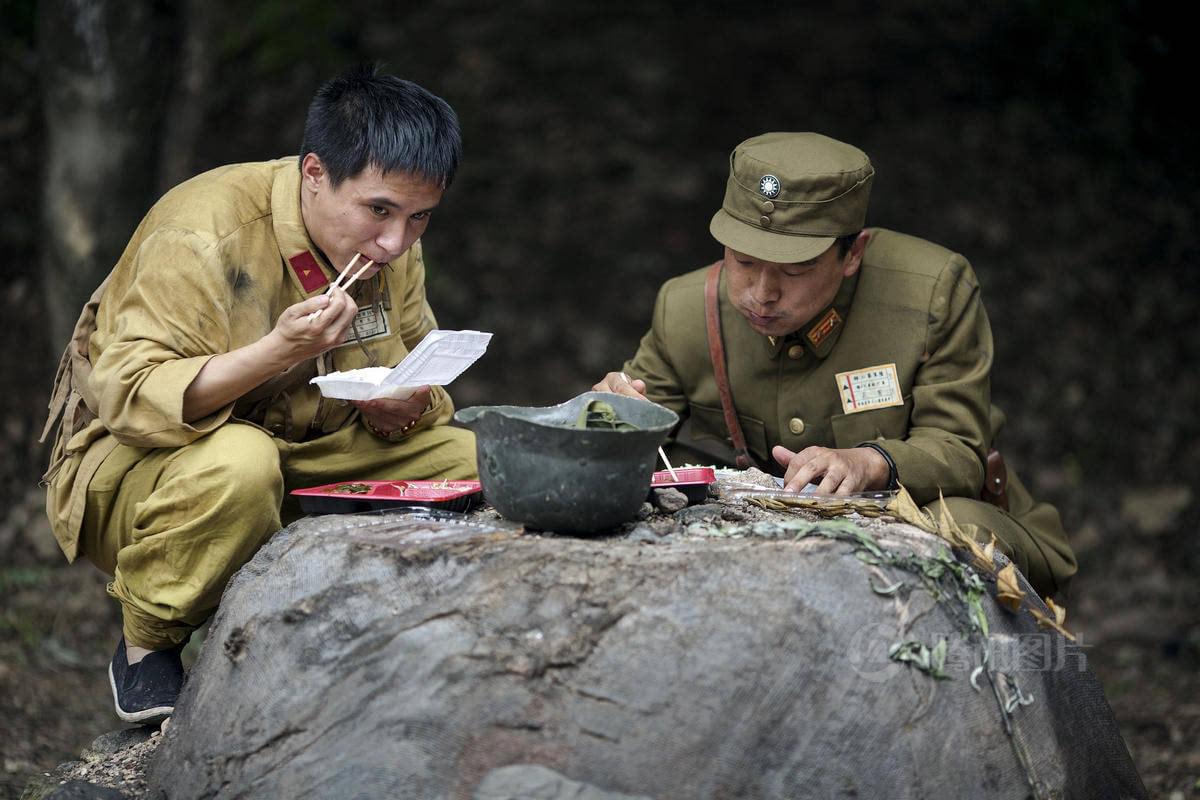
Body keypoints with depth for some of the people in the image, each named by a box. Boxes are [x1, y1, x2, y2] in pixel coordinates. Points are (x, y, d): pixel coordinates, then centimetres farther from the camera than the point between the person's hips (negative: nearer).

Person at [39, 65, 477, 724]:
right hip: (136, 469, -7)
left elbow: (420, 379, 12)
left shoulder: (390, 245, 0)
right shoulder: (203, 231, -23)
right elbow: (129, 397, -29)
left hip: (306, 462, 7)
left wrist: (406, 408, -14)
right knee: (237, 462, -41)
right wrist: (278, 350, -41)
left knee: (479, 462, -8)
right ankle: (145, 648, -14)